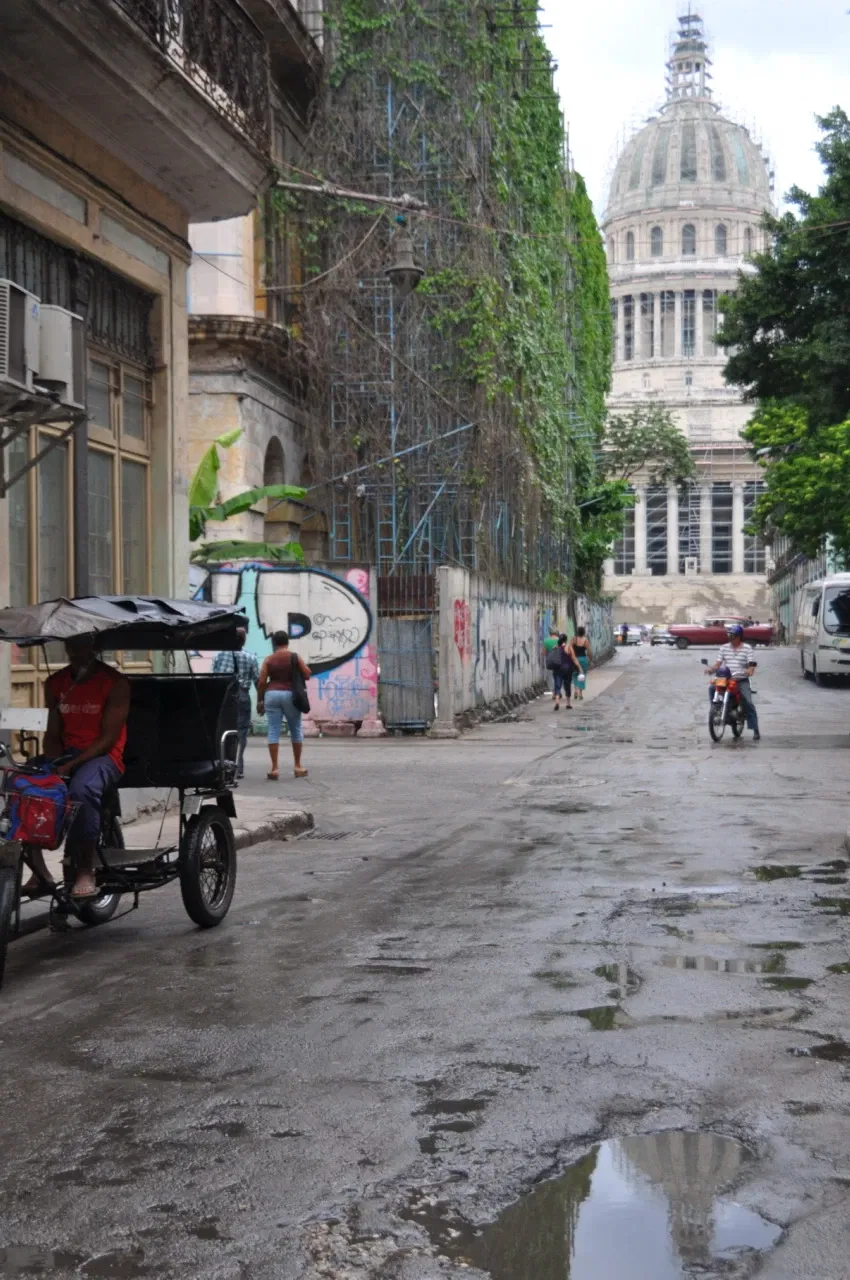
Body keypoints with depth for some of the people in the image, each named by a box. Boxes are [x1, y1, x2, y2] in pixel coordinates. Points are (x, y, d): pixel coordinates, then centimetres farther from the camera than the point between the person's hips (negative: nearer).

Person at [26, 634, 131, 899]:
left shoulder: (115, 683, -6)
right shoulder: (55, 683, 11)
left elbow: (109, 738, -11)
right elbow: (52, 733, 12)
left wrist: (71, 765, -23)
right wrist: (55, 764, -9)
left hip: (103, 756, -5)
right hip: (65, 756, 5)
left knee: (81, 789, -40)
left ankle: (86, 872, -29)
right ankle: (39, 872, -16)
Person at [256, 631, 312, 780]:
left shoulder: (269, 659, 3)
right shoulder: (295, 657, 0)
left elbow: (262, 682, -1)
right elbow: (307, 675, 0)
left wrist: (259, 701, 6)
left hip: (272, 695, 0)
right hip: (290, 695, 0)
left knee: (273, 732, 1)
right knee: (296, 730, 13)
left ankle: (274, 769, -3)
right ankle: (298, 767, 15)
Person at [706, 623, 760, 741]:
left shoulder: (747, 648, 0)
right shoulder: (724, 648, 9)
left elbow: (751, 664, -7)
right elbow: (718, 663, 4)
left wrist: (750, 670, -30)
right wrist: (712, 669, -16)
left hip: (742, 680, -3)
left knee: (749, 703, -15)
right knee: (712, 688, -25)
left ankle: (756, 731, -9)